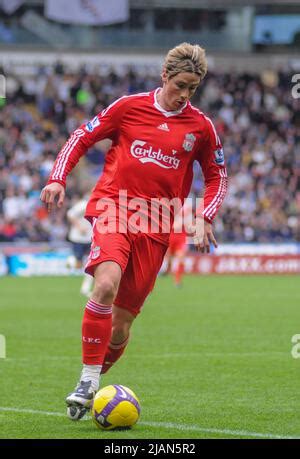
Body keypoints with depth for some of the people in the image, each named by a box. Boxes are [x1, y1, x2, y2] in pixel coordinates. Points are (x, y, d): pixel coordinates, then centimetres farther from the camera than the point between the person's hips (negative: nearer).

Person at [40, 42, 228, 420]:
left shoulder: (201, 127, 7)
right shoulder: (129, 107, 3)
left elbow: (217, 175, 20)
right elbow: (81, 138, 11)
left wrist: (204, 218, 5)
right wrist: (57, 178, -2)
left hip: (155, 227, 2)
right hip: (113, 206, -2)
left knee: (122, 322, 3)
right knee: (106, 283, -29)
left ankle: (93, 382, 27)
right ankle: (87, 384, -24)